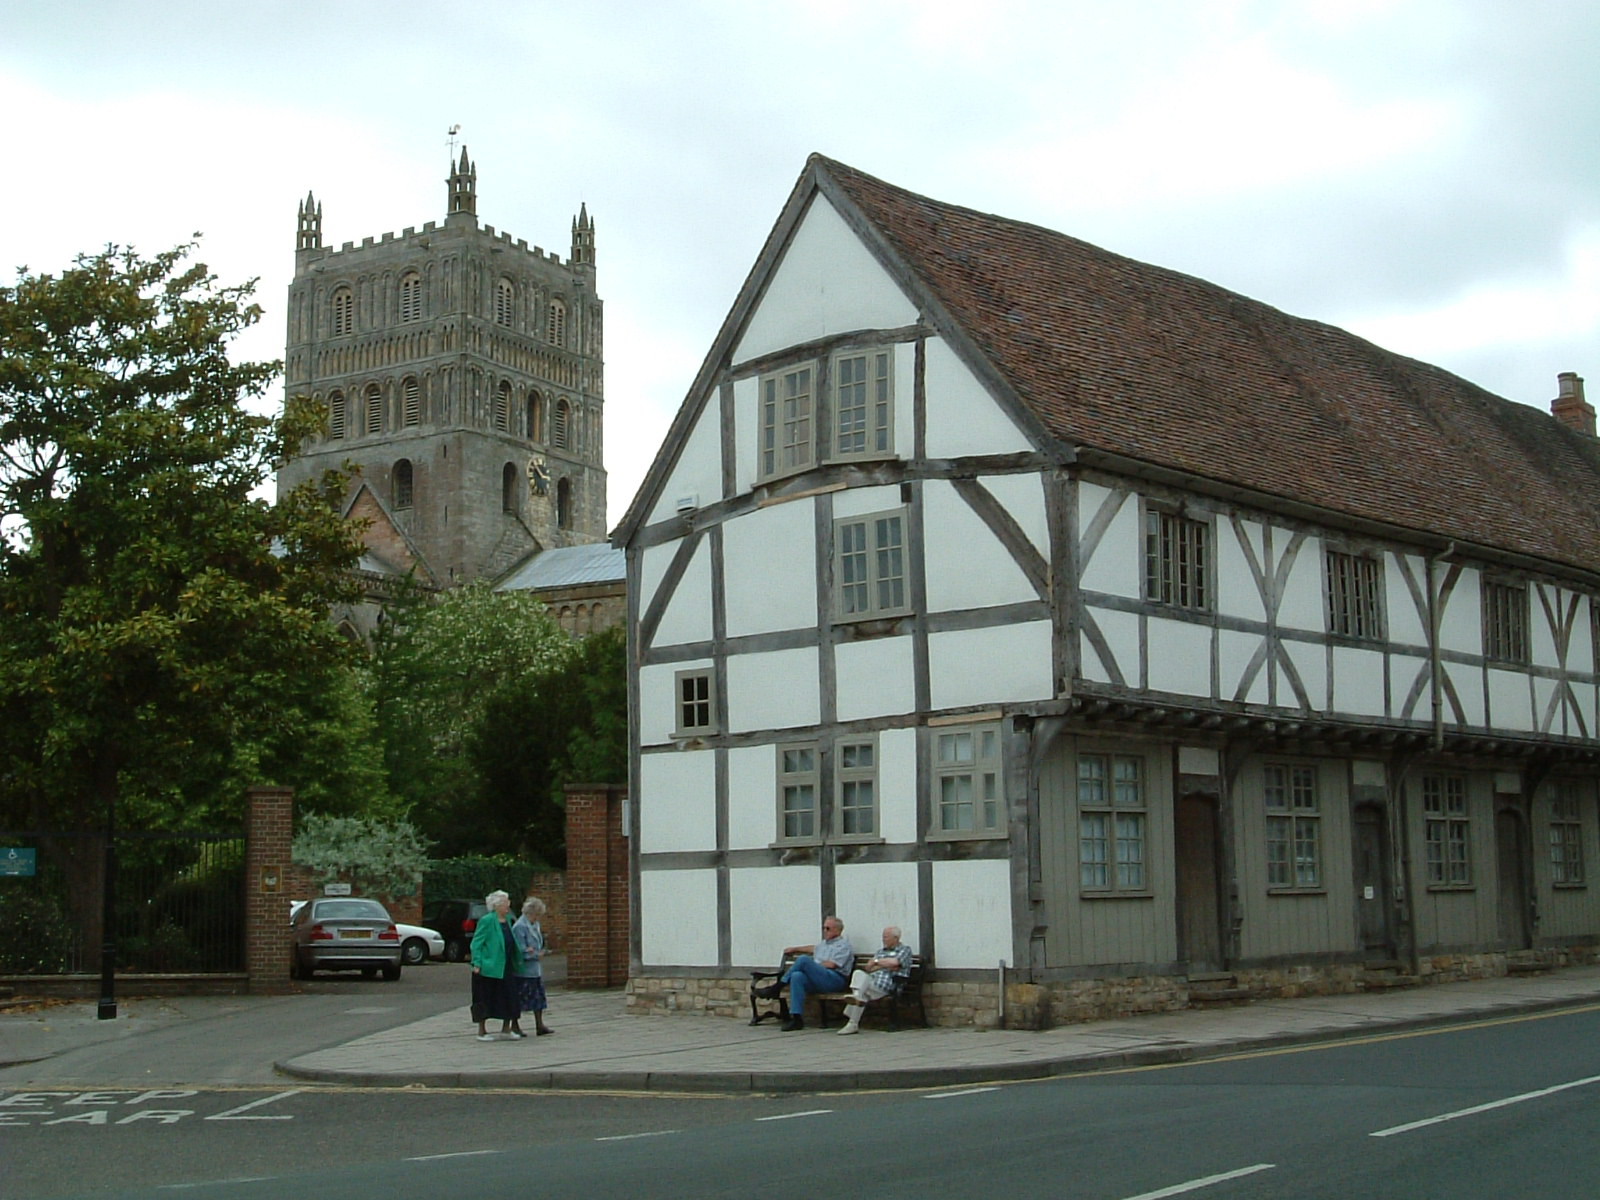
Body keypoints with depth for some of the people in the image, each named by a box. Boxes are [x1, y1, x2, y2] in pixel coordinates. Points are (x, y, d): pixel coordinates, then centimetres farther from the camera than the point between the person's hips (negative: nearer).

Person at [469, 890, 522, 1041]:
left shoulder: (507, 920, 11)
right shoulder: (486, 921, -13)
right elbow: (476, 943, -13)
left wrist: (518, 957, 13)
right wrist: (477, 963, -19)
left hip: (505, 967, 8)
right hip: (489, 968, -7)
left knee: (509, 996, 7)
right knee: (485, 999, 1)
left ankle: (506, 1029, 19)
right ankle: (481, 1032, 10)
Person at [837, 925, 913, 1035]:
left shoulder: (905, 950, 14)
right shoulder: (881, 951, 32)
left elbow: (894, 962, -6)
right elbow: (868, 967, 17)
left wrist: (876, 962, 6)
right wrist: (885, 966, 4)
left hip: (886, 985, -6)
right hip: (870, 980, 6)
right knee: (859, 973, -28)